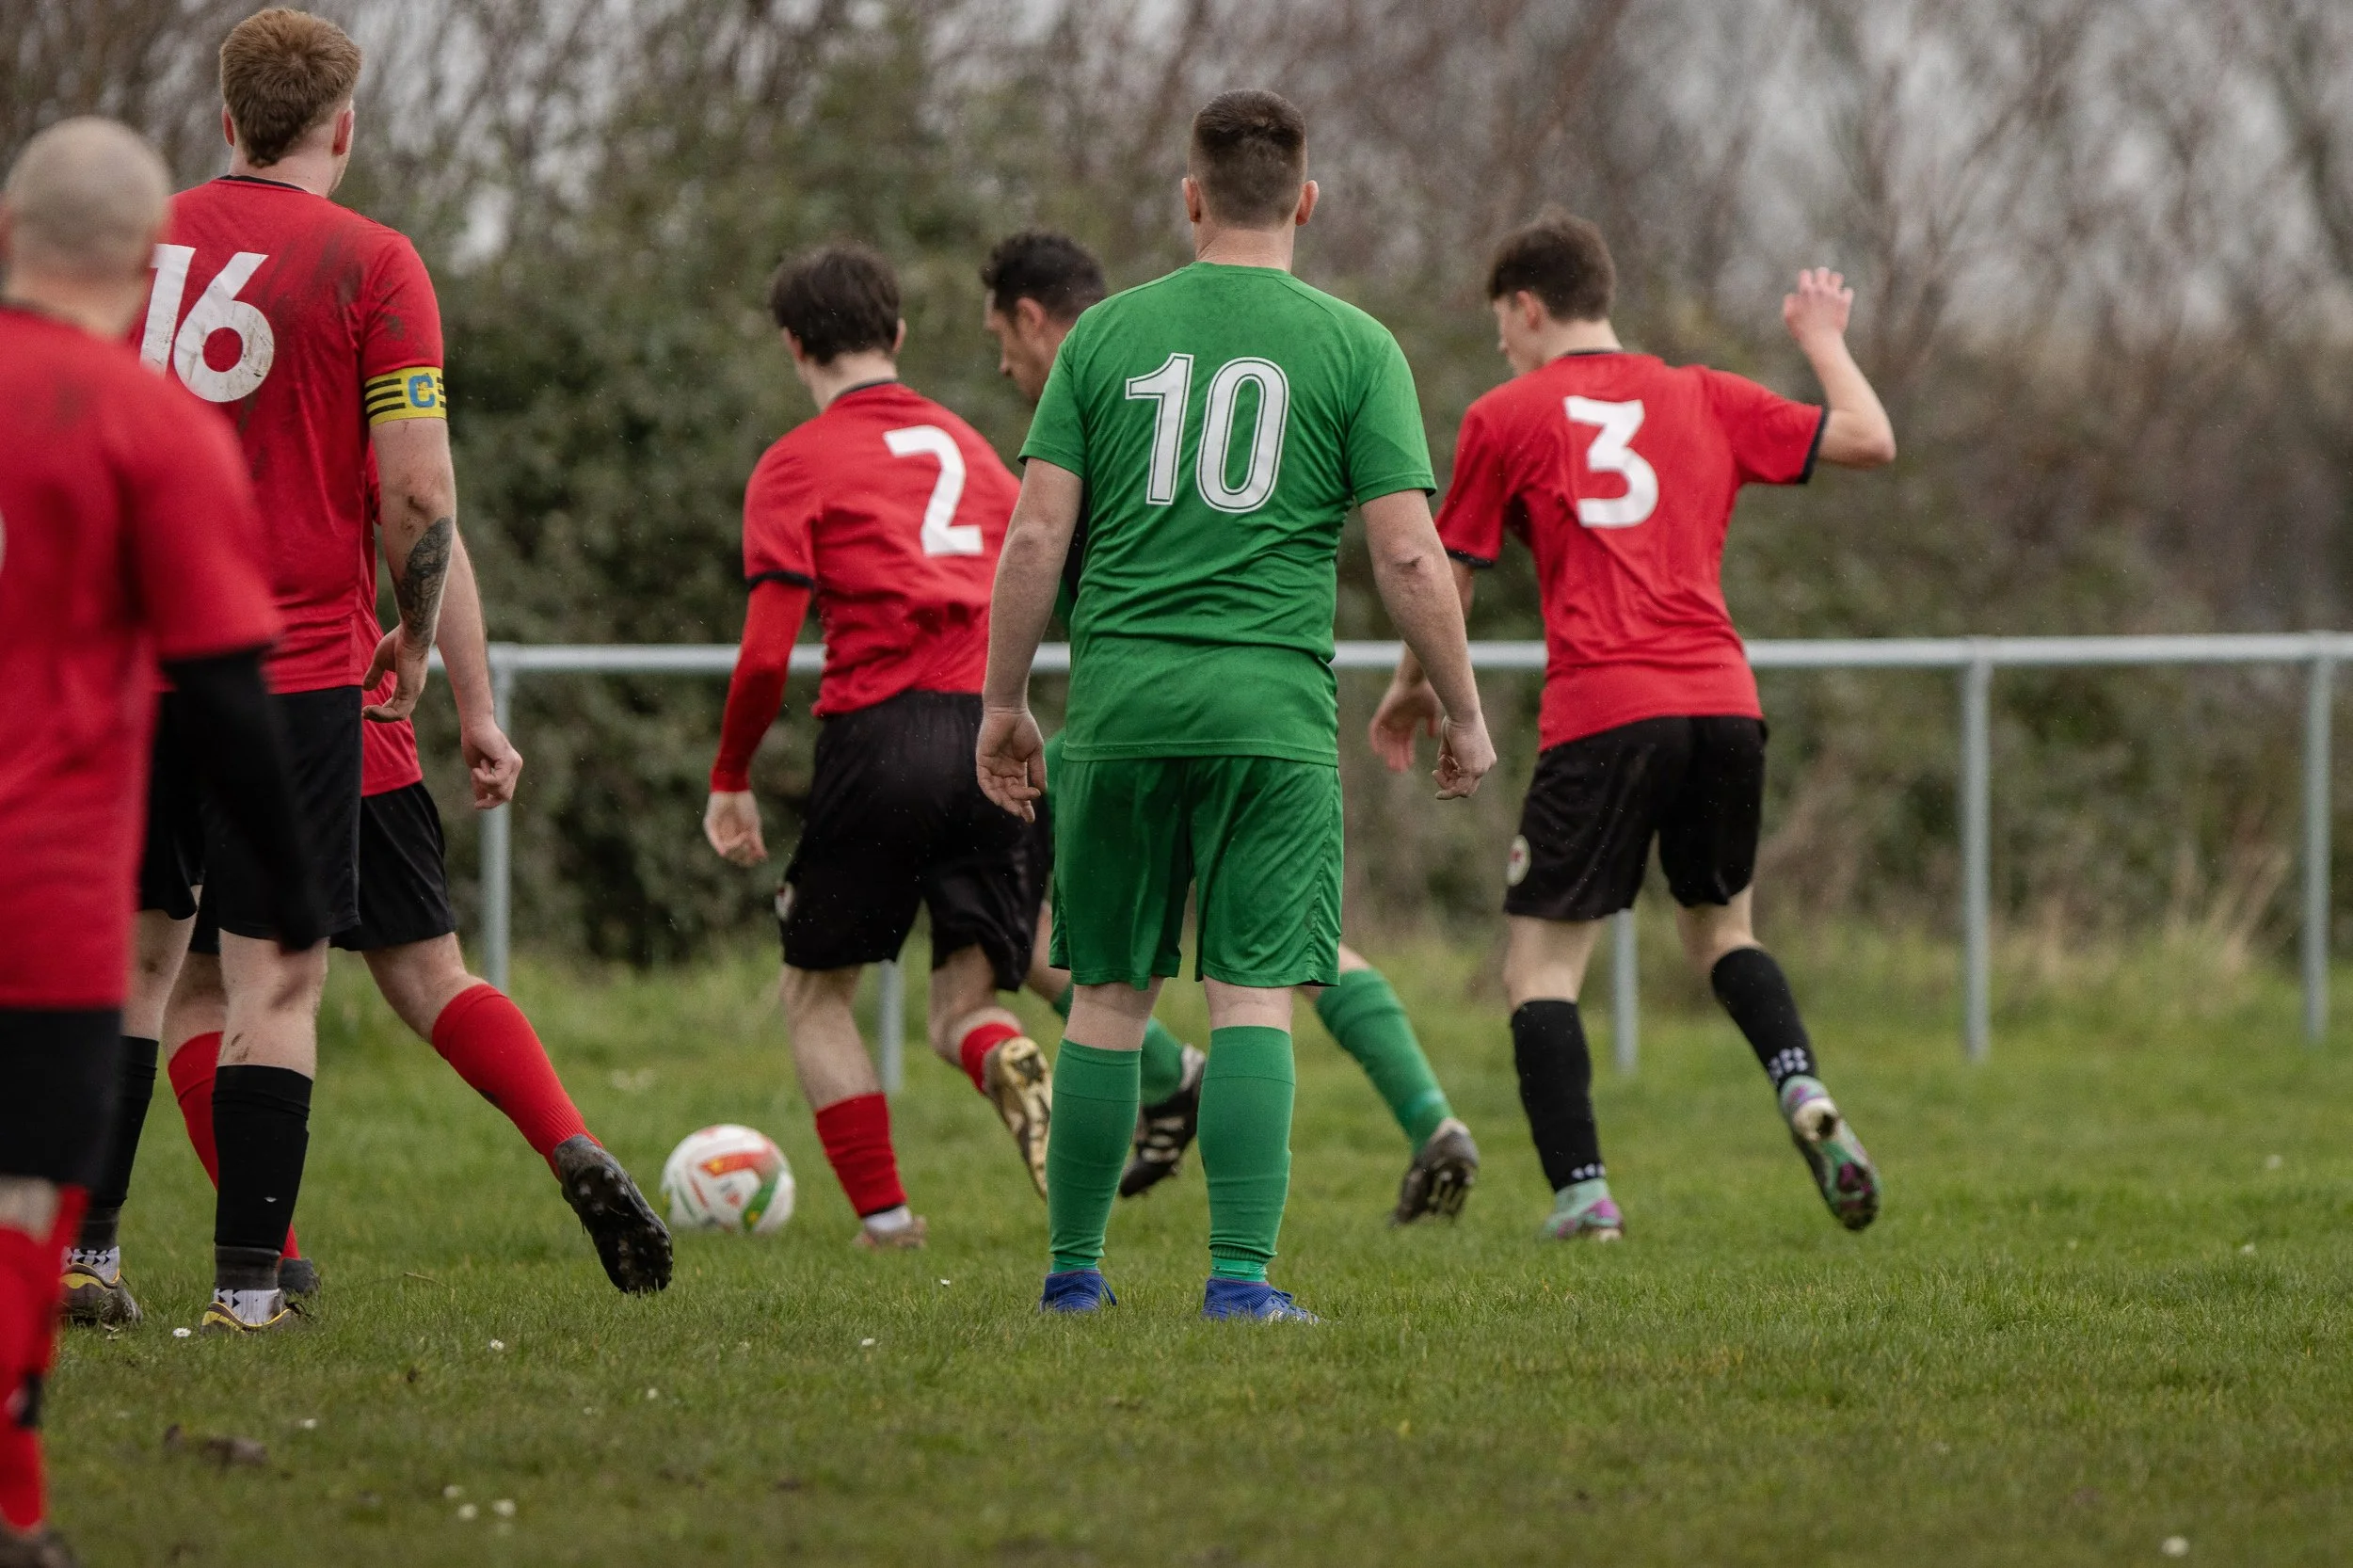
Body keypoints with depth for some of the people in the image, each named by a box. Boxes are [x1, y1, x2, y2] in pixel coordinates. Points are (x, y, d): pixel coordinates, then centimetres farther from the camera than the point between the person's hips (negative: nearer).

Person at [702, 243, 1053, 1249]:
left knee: (815, 994, 15)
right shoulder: (967, 446, 20)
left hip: (878, 733, -4)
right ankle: (1008, 1064, -28)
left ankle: (884, 1215, 1)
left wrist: (730, 780, 7)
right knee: (963, 1014, 9)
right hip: (996, 738, 4)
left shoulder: (799, 462, 4)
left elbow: (766, 650, -5)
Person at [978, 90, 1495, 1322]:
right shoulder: (1354, 347, 2)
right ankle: (1241, 1277, -8)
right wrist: (1463, 713, 8)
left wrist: (1003, 703, 12)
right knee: (1254, 998, -1)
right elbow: (1407, 554, -3)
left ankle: (1074, 1268, 16)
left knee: (1109, 995, 11)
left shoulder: (1108, 333, 7)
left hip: (1120, 701, 2)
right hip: (1275, 709, -2)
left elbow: (1035, 539, 3)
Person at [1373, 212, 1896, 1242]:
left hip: (1602, 713, -4)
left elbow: (1448, 579, 11)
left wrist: (1411, 689, 28)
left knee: (1541, 961, 2)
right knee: (1720, 925, 24)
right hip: (1724, 698, 4)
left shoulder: (1506, 418, 7)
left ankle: (1582, 1191, -11)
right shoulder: (1705, 400, 15)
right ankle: (1804, 1091, -1)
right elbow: (1869, 441, 15)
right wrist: (1823, 341, 32)